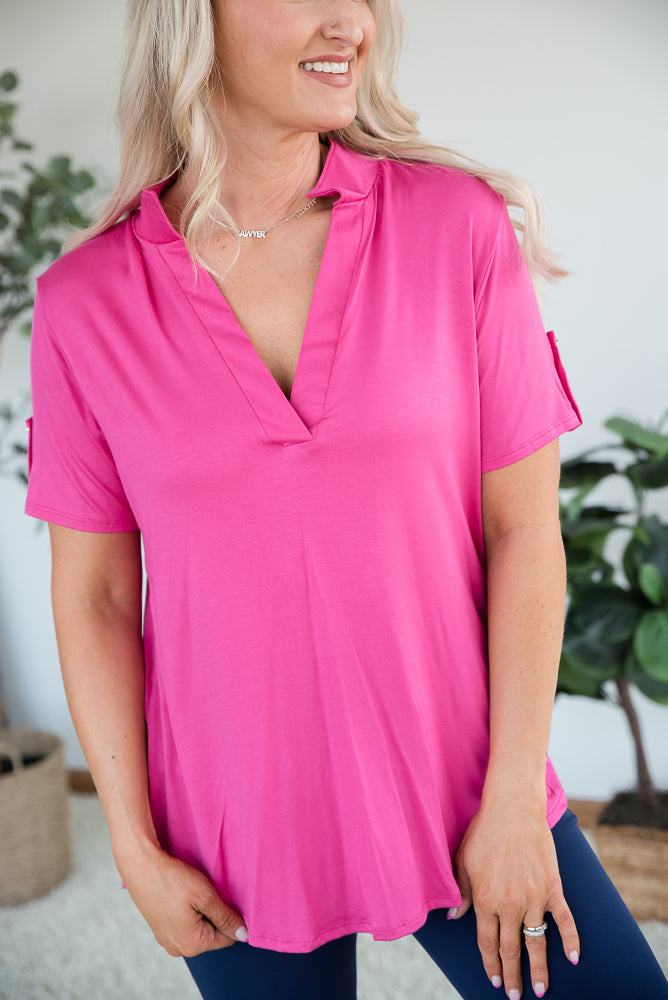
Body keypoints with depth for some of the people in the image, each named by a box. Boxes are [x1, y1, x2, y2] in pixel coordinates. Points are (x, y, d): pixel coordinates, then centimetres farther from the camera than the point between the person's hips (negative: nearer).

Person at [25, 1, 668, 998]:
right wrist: (135, 849, 0)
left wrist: (516, 799, -6)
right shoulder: (85, 302, -7)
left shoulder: (459, 225, -8)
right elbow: (93, 592, -2)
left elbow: (525, 529, -6)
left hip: (465, 795, 1)